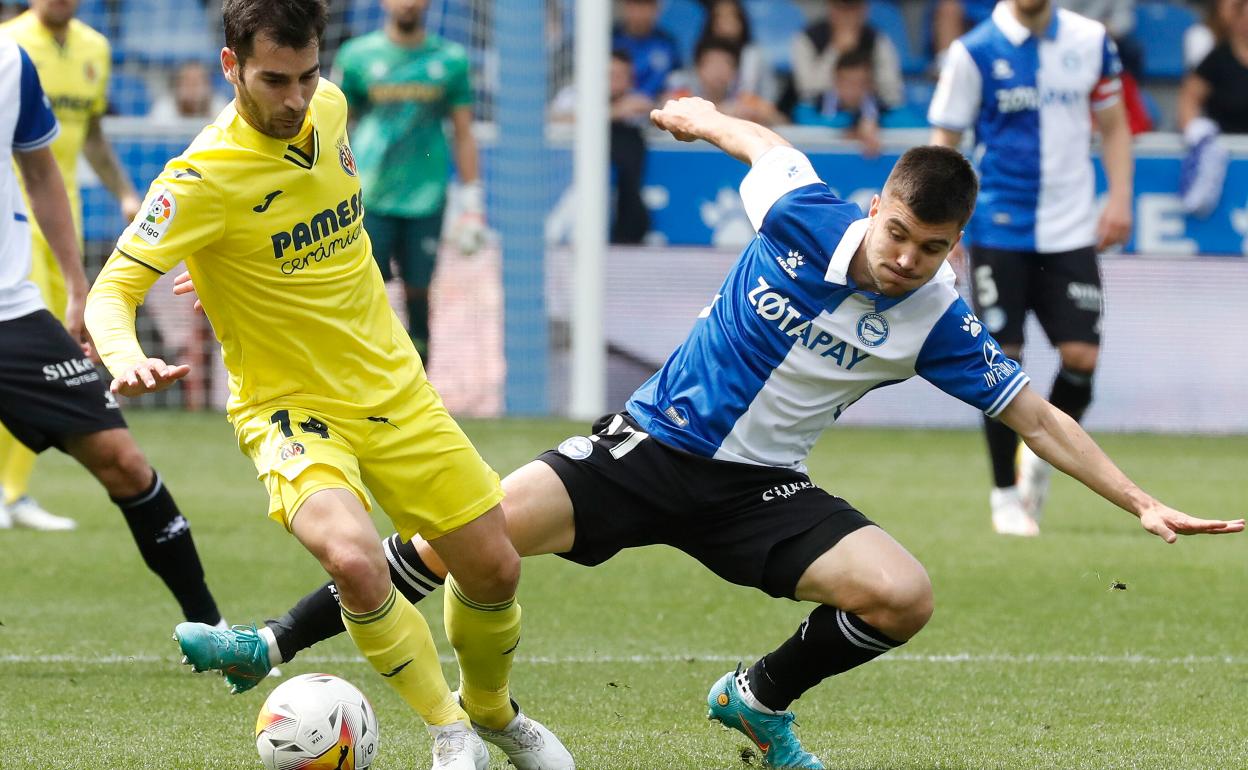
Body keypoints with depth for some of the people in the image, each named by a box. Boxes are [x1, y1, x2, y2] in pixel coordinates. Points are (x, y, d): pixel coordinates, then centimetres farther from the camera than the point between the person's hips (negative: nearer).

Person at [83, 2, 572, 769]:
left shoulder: (328, 108, -3)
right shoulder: (205, 178, -22)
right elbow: (114, 287, -25)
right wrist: (126, 358, -44)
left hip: (393, 387, 6)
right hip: (291, 408, -6)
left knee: (494, 568, 6)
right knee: (354, 560, -31)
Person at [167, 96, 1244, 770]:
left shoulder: (937, 324, -9)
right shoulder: (802, 217, -13)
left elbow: (1038, 418, -1)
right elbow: (765, 144, 8)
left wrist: (1142, 502, -5)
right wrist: (700, 112, 26)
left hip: (760, 493, 2)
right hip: (651, 445, -2)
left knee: (903, 596, -20)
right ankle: (279, 644, -5)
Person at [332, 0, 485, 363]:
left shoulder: (450, 59, 6)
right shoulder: (358, 55, 3)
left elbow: (464, 134, 10)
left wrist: (471, 203, 6)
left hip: (426, 198, 1)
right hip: (370, 200, -1)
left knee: (418, 292, 3)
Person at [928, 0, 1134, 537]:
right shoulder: (974, 52, -4)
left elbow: (1113, 126, 15)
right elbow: (944, 140, 0)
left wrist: (1119, 199, 4)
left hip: (1071, 231, 2)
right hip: (999, 231, -2)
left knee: (1081, 356, -7)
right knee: (1003, 359, -4)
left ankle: (1043, 455, 21)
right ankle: (1005, 494, 11)